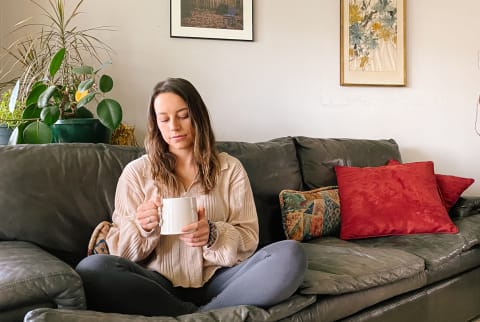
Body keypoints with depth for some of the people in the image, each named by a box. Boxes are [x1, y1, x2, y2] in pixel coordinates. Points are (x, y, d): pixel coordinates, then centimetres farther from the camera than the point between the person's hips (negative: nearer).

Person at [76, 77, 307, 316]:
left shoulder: (230, 168, 11)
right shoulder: (136, 172, 9)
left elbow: (248, 239, 6)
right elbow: (119, 248, 6)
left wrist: (213, 234, -16)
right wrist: (143, 228, -16)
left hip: (217, 279, 1)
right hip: (160, 283, 0)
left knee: (291, 254, -24)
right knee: (91, 269, -30)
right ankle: (196, 314, -18)